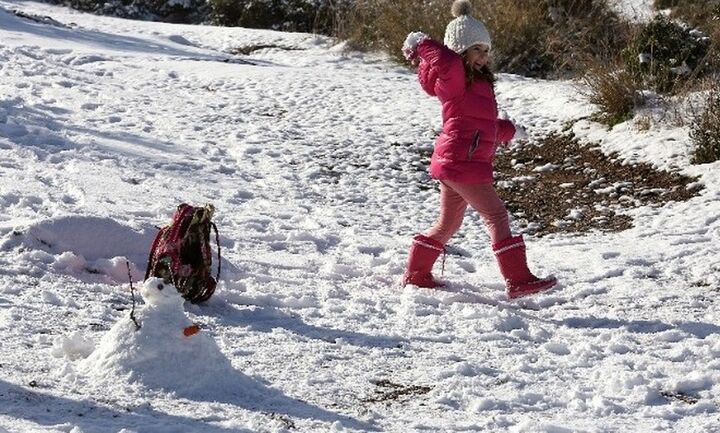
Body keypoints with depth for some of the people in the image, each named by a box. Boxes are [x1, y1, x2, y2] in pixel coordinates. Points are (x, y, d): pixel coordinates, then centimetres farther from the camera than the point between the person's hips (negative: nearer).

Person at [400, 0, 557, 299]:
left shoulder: (477, 83, 19)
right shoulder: (455, 78, -11)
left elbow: (486, 126, 30)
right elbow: (447, 60, -36)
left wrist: (509, 130, 39)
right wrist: (421, 45, -21)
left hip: (454, 163, 10)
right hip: (461, 163, -10)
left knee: (448, 224, 19)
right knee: (496, 215, -10)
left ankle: (416, 275, 29)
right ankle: (518, 281, -11)